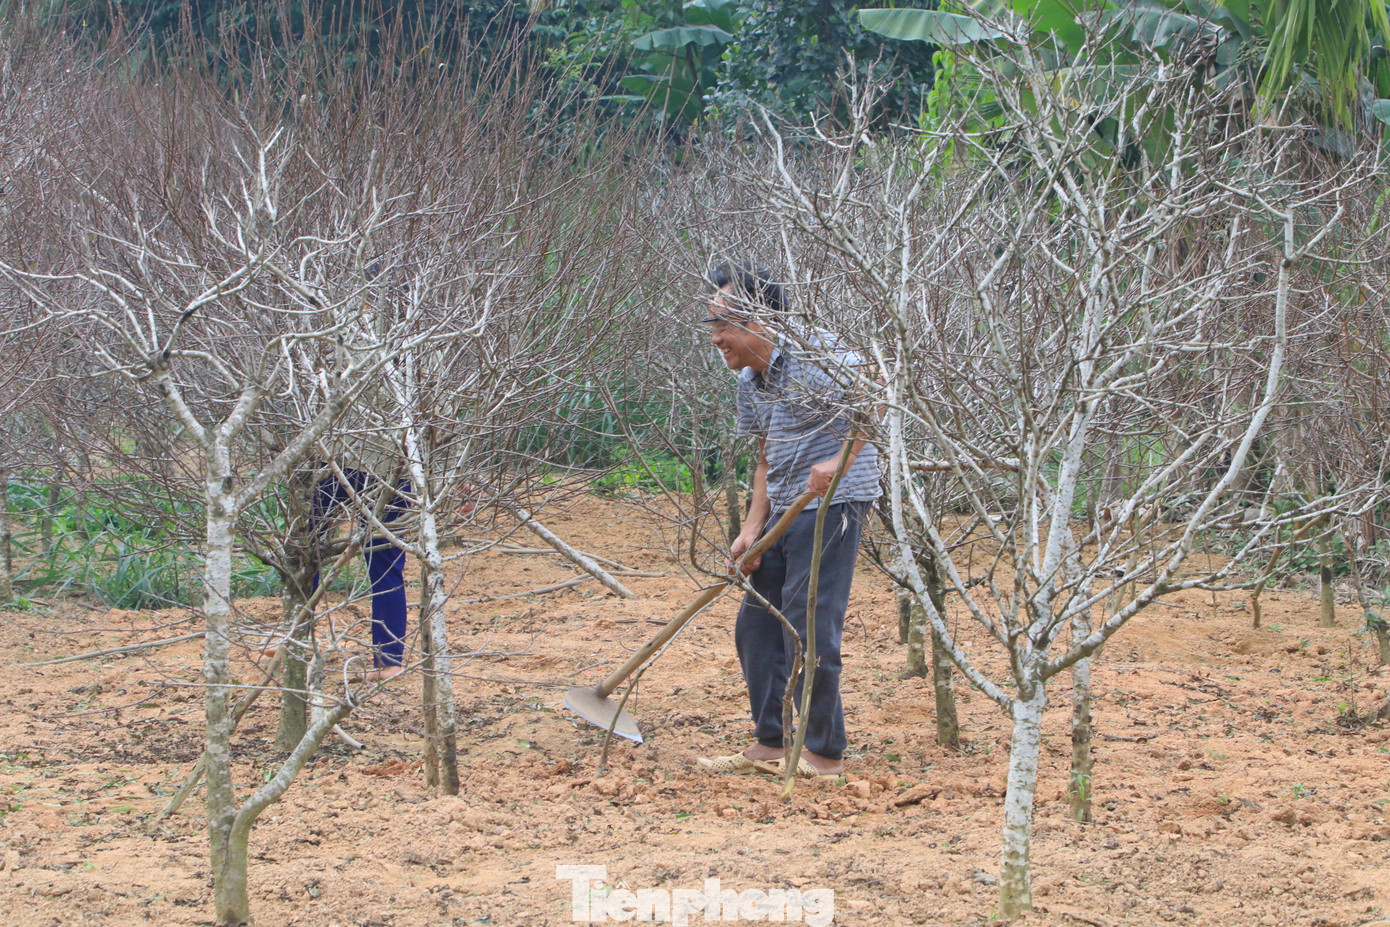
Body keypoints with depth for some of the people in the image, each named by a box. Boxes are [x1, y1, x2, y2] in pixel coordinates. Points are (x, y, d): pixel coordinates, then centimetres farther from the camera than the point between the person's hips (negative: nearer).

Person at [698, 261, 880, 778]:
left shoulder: (811, 354, -14)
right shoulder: (750, 383, 14)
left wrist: (840, 461, -29)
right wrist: (752, 529, 6)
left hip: (831, 504, -9)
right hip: (784, 513, 9)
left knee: (809, 629, -10)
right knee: (755, 627, 11)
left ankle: (826, 754, -1)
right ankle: (771, 743, 20)